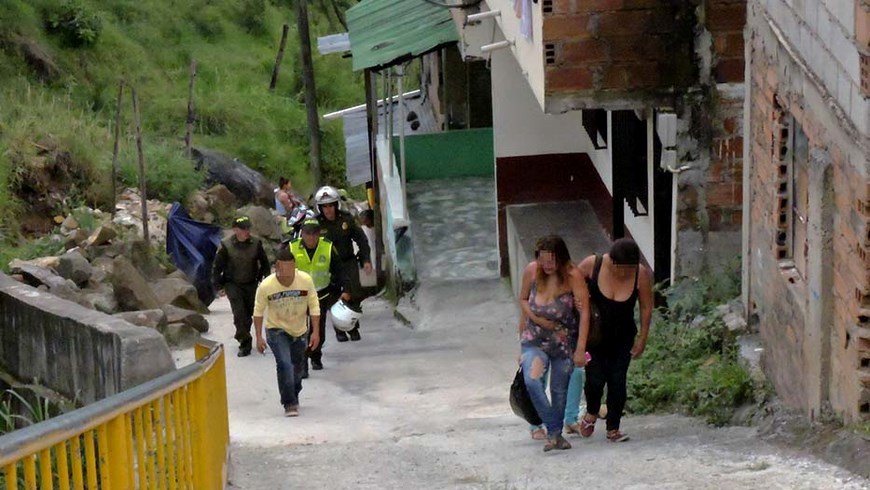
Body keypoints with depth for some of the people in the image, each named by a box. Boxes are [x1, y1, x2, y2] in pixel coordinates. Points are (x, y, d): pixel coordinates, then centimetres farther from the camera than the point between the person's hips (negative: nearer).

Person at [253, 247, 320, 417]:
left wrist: (315, 332, -12)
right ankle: (289, 403, -10)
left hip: (300, 331, 3)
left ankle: (294, 397, 40)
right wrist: (259, 337, -8)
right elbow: (258, 311, -8)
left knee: (297, 366, 16)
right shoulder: (266, 286, -23)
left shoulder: (306, 280, -21)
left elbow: (314, 306, -9)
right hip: (276, 330, -3)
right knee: (284, 364, -19)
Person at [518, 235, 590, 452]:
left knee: (559, 390, 8)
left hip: (564, 341, -1)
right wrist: (538, 320, -11)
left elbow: (584, 313, -17)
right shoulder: (531, 271, -9)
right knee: (532, 380, -24)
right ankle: (553, 431, -17)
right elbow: (523, 299, 7)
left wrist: (580, 350, -21)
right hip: (534, 340, 1)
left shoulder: (572, 277, -17)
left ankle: (556, 433, 29)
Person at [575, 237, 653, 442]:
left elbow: (646, 307, -4)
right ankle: (592, 413, 21)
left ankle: (613, 429, 10)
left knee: (617, 381, -3)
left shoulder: (642, 275, -17)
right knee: (595, 377, -10)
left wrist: (642, 338, 0)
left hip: (623, 337, 1)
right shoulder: (592, 265, -19)